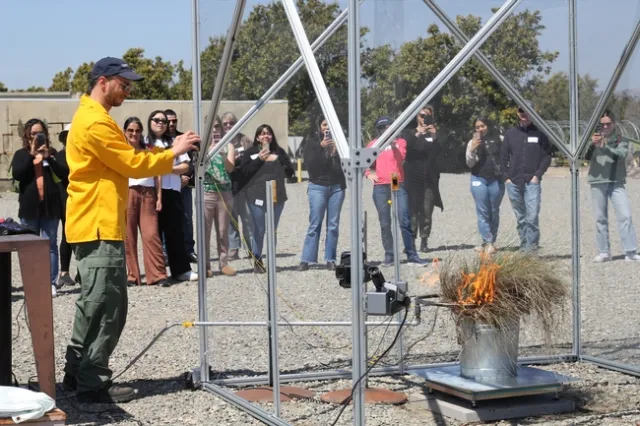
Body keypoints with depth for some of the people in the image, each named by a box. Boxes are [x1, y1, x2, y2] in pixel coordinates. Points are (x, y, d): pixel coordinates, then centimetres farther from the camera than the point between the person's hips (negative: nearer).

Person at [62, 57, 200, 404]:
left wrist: (167, 152, 10)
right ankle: (93, 384, -3)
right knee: (104, 307, -7)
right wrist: (173, 153, -5)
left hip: (96, 224, 11)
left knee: (94, 304, 16)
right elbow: (133, 165, -15)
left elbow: (125, 161, 20)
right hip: (99, 226, -11)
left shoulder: (92, 117, 19)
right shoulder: (95, 121, -16)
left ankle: (78, 373, 22)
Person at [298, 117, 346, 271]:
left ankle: (330, 259, 7)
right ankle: (306, 260, -3)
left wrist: (337, 148, -11)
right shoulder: (312, 141, 2)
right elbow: (309, 163, -9)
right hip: (318, 186, -2)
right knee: (315, 224, -5)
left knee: (333, 225, 3)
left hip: (337, 186, 2)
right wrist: (321, 147, -18)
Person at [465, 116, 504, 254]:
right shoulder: (473, 142, 7)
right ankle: (488, 242, -8)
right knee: (483, 212, -7)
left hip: (496, 180, 1)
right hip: (479, 180, -1)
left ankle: (491, 242, 13)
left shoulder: (498, 140, 7)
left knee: (494, 212, 5)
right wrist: (472, 150, -14)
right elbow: (470, 163, 2)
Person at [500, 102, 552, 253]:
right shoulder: (510, 133, 10)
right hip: (513, 183, 3)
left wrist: (538, 175, -7)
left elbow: (547, 156, 2)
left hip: (532, 182, -3)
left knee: (532, 216, -14)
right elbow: (503, 156, 11)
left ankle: (532, 246, -10)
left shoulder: (540, 133, 4)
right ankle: (524, 245, 17)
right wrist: (506, 177, 2)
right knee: (521, 218, 10)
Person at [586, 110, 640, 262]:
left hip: (616, 183, -1)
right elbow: (585, 156, -1)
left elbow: (621, 154, -13)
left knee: (625, 216, -9)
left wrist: (603, 146, -27)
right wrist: (592, 144, -19)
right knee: (600, 218, 4)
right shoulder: (594, 139, 10)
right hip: (597, 183, 1)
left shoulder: (621, 140, 6)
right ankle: (604, 252, 11)